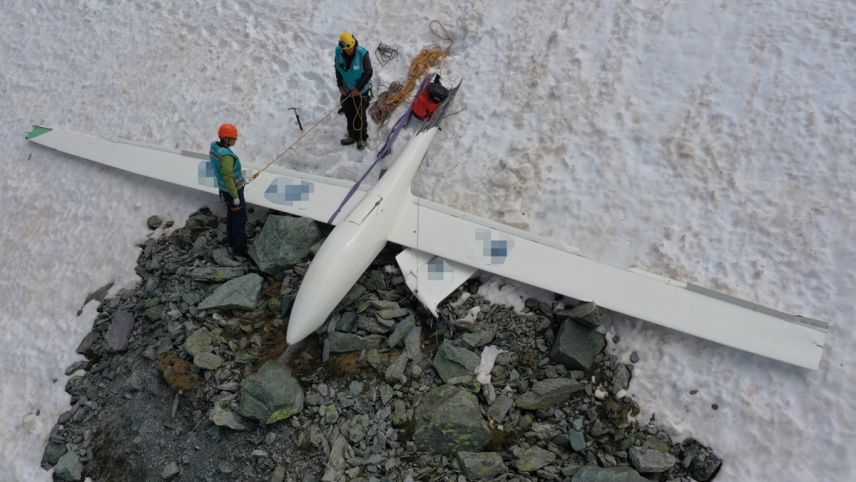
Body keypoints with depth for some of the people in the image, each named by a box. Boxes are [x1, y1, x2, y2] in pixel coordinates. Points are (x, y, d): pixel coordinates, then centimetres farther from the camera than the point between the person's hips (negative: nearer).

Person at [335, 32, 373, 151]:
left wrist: (358, 88, -15)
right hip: (346, 90, 4)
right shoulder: (339, 51, -10)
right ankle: (352, 135, 32)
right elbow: (338, 69, 4)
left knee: (360, 116, 5)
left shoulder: (362, 53, -23)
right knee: (349, 114, 14)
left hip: (361, 90, -4)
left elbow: (368, 73, -17)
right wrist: (340, 85, -1)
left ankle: (362, 138, 22)